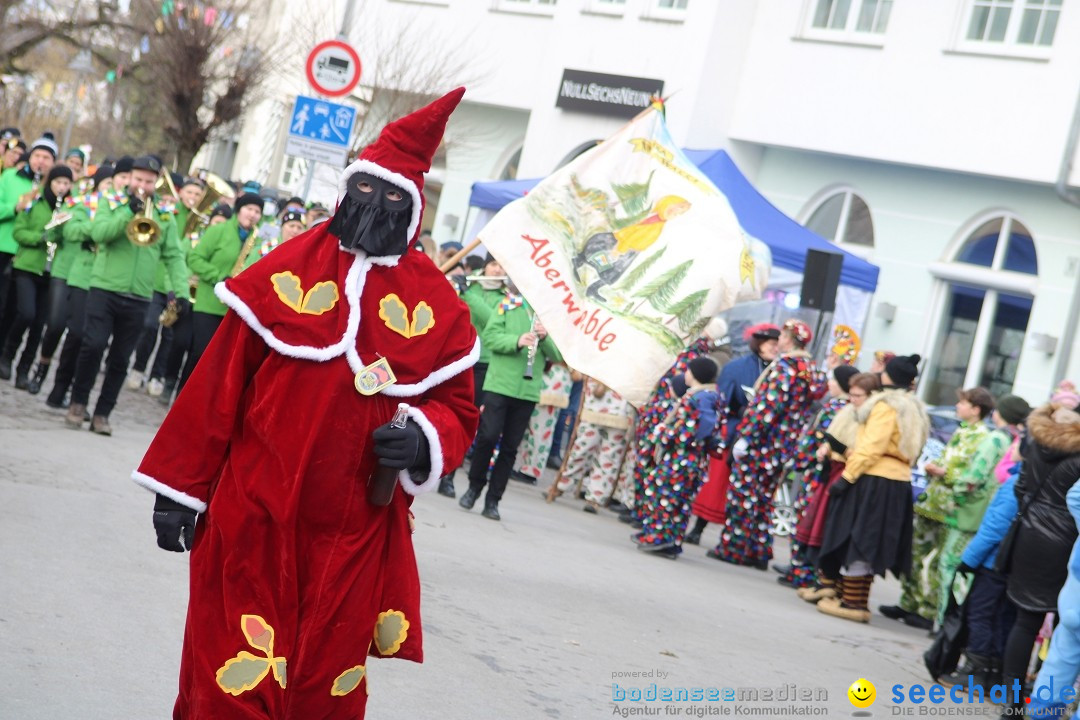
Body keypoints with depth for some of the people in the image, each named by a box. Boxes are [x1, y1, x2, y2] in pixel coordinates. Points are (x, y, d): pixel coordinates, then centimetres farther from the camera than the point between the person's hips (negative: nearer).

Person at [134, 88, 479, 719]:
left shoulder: (437, 305, 2)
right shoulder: (285, 272, -1)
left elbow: (457, 411, 8)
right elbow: (218, 385, 1)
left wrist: (425, 439, -15)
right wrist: (181, 488, 2)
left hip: (352, 541, 1)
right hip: (251, 524, -1)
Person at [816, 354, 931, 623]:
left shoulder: (886, 406, -11)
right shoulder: (915, 410, 17)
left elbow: (871, 447, -18)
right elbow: (910, 451, 12)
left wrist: (847, 476, -18)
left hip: (873, 482, -9)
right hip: (899, 483, 9)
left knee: (854, 540, -5)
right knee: (867, 543, 13)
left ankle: (851, 602, -5)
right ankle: (860, 602, 15)